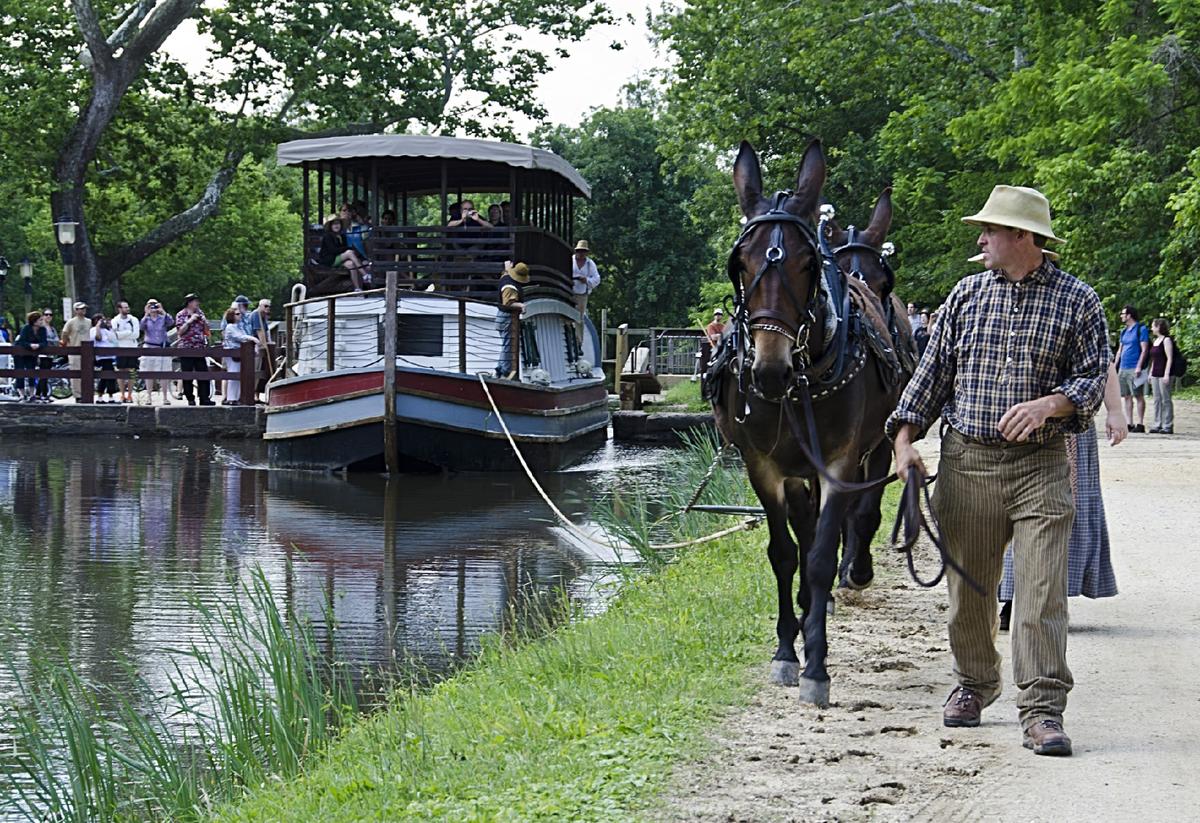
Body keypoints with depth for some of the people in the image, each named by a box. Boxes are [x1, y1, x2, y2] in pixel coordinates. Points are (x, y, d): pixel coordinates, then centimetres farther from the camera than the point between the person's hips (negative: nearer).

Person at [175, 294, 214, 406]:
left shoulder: (200, 313, 15)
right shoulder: (181, 315, 1)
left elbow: (206, 330, 16)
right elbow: (180, 331, -8)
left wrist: (203, 321, -2)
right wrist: (190, 320, -15)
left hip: (200, 349, 4)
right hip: (186, 349, -4)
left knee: (203, 375, -2)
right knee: (187, 376, -1)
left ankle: (204, 399, -1)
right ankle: (190, 399, 6)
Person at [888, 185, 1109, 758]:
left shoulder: (1076, 300, 0)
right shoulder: (967, 294, 8)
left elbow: (1094, 377, 0)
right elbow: (933, 370, 11)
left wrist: (1048, 404, -19)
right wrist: (905, 438, 2)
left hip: (1041, 466, -3)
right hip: (966, 460, 3)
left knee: (1042, 592, -9)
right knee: (968, 587, 10)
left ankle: (1042, 710, -7)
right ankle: (973, 684, 30)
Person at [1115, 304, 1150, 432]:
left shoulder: (1141, 329, -4)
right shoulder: (1124, 331, 18)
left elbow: (1144, 350, -9)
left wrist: (1139, 367, -17)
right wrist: (1115, 367, 16)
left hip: (1134, 369, -8)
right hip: (1123, 368, 8)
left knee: (1138, 396, -5)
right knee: (1127, 397, 6)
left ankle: (1140, 424, -4)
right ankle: (1129, 424, 8)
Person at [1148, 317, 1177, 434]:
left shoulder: (1167, 340, -8)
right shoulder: (1156, 340, 17)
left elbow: (1169, 358, -13)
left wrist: (1166, 374, -19)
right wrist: (1150, 373, 19)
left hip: (1164, 375, -9)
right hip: (1155, 374, 9)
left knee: (1165, 400, -6)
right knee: (1157, 400, 7)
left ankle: (1168, 426, -4)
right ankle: (1158, 425, 10)